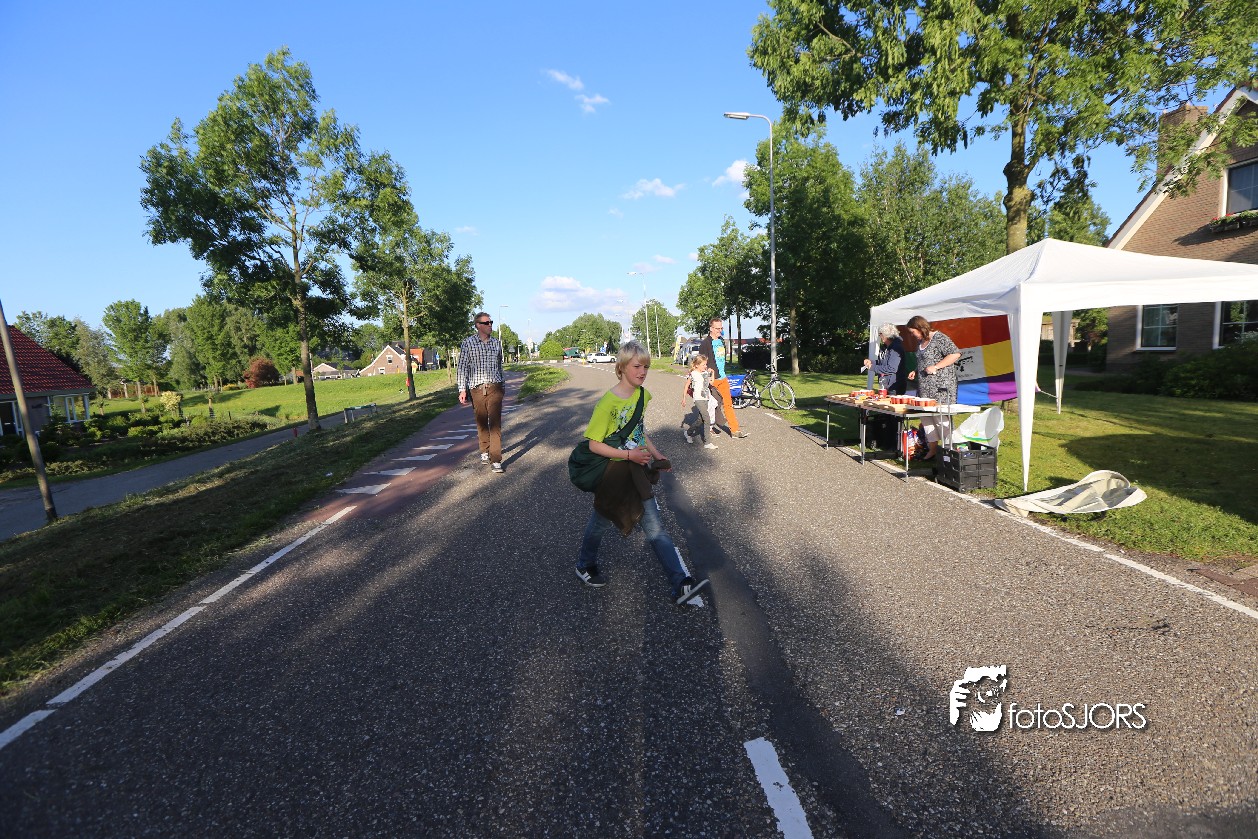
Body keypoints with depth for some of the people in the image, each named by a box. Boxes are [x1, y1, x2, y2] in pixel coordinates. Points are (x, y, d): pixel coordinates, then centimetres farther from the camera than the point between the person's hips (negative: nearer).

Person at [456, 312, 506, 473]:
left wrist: (503, 385, 25)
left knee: (495, 423, -8)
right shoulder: (468, 343, 0)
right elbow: (462, 367, -1)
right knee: (481, 423, 10)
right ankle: (485, 451, 30)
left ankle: (495, 460, -10)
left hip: (494, 387, 1)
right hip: (477, 388, -1)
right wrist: (462, 390, -7)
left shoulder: (496, 343, 9)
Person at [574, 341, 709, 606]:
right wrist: (629, 454, -24)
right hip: (612, 472, -5)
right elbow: (594, 444, -20)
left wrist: (656, 455, 5)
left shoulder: (643, 395, 1)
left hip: (637, 470, 5)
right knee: (600, 523, 17)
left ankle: (681, 585, 2)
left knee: (655, 528, 2)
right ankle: (585, 565, 45)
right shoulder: (608, 403, -21)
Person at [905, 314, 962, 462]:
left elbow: (955, 354, -18)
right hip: (924, 388, 9)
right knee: (926, 418, 9)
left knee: (941, 419, -9)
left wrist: (935, 367, -20)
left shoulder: (940, 338, -10)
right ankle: (932, 450, 17)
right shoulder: (920, 342, 17)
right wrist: (915, 372, 12)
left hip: (940, 388, -9)